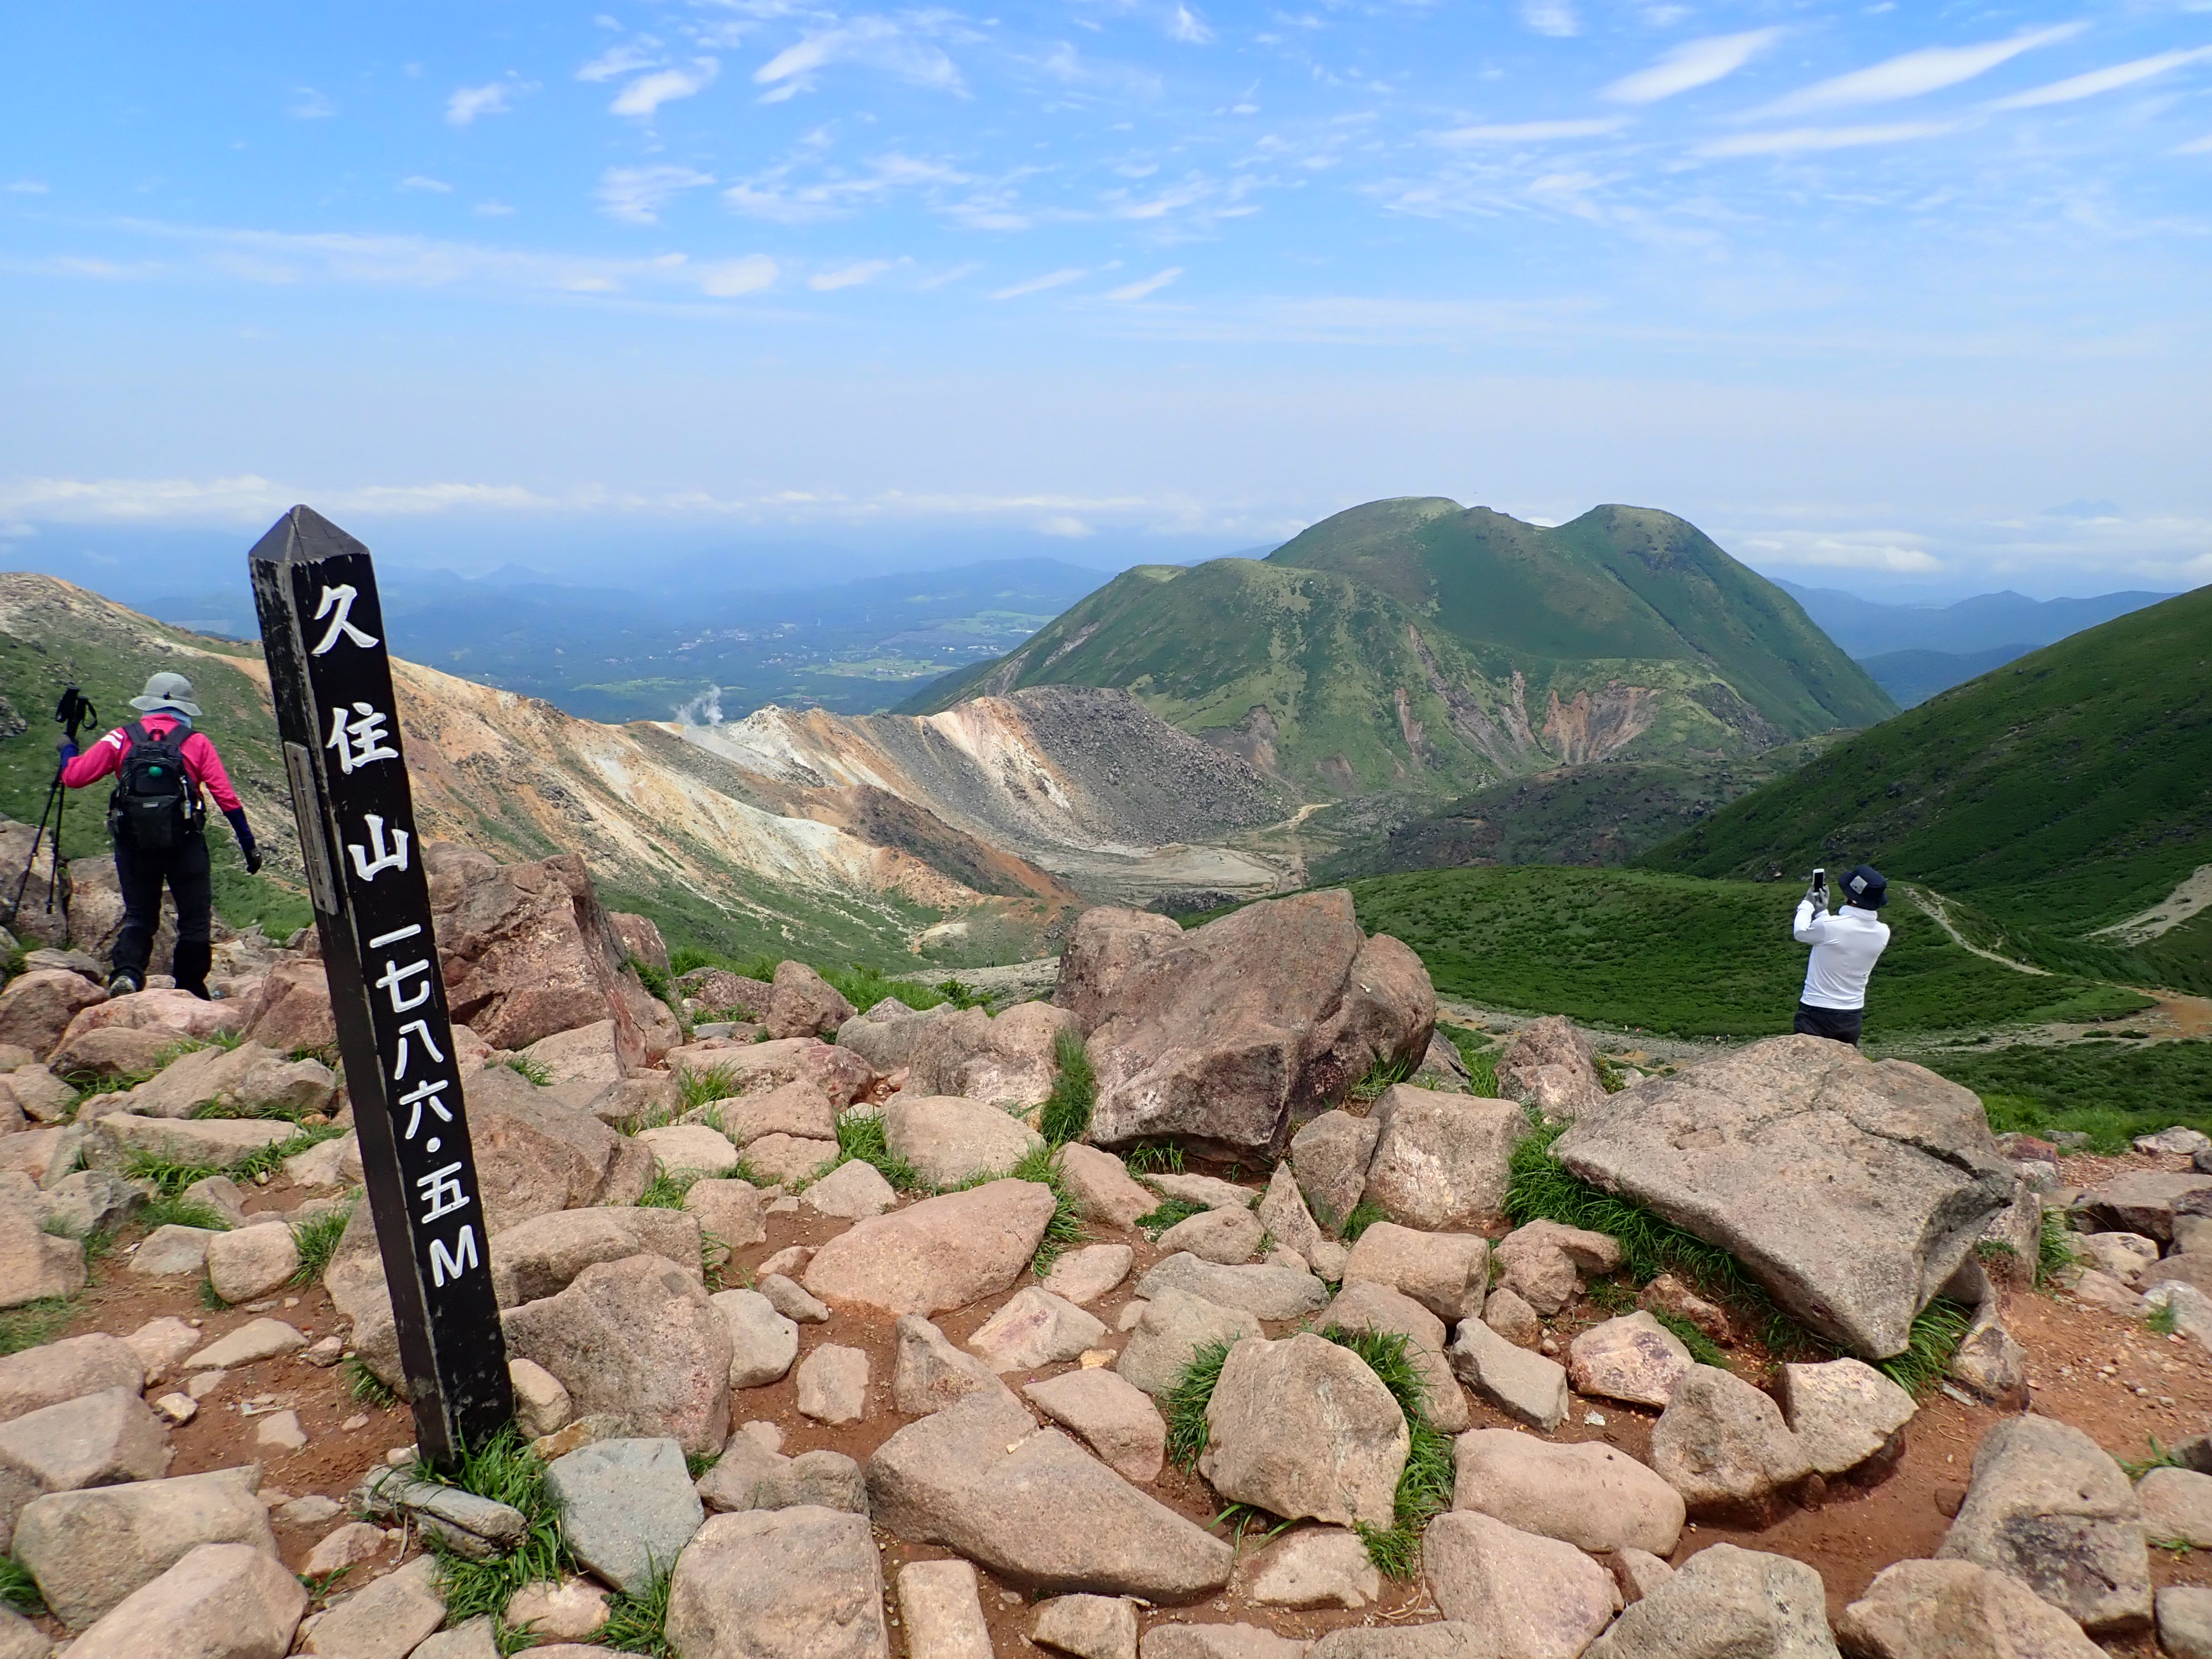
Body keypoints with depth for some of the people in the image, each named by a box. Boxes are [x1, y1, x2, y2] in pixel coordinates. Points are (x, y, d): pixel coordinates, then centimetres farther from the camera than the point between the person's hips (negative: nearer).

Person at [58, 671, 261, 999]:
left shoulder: (121, 738, 6)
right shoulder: (197, 743, 3)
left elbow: (74, 776, 3)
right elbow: (227, 798, -2)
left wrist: (68, 749, 25)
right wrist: (249, 845, 3)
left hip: (133, 842, 2)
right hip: (185, 843, -2)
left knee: (138, 915, 14)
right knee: (195, 918, 9)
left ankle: (126, 971, -10)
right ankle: (191, 991, 12)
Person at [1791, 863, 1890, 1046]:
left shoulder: (1828, 927, -25)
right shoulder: (1882, 933, -6)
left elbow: (1800, 933, -3)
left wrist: (1807, 904, 13)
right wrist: (1823, 911, 19)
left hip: (1816, 1015, -5)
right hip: (1852, 1016, 5)